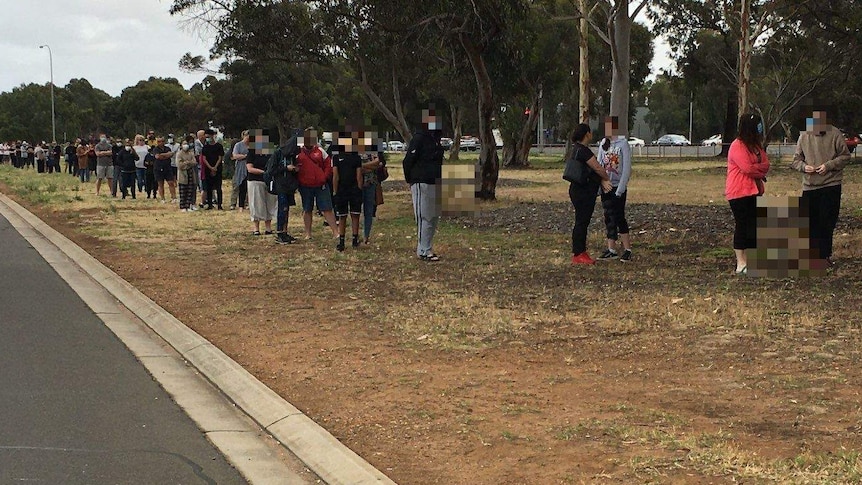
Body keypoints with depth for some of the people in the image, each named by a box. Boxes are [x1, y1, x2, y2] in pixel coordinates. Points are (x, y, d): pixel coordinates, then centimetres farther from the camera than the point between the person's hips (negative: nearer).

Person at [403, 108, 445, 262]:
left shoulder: (436, 139, 15)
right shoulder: (419, 139, -12)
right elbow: (408, 161, -13)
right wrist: (412, 181, -7)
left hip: (435, 185, 9)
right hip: (422, 184, -9)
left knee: (434, 218, 12)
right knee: (425, 218, -7)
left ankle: (426, 249, 20)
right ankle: (424, 251, -3)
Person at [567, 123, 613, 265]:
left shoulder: (579, 149, 15)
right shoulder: (583, 151, -18)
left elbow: (594, 169, 11)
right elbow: (597, 168, -17)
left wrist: (602, 181, -1)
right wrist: (607, 179, 0)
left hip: (585, 191, 11)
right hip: (582, 193, -11)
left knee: (583, 222, 14)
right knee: (581, 222, -5)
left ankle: (581, 253, 20)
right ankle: (577, 255, -1)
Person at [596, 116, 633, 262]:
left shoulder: (623, 144, -9)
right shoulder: (603, 144, 9)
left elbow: (627, 168, -12)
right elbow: (599, 165, 11)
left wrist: (621, 188, -16)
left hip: (618, 187, -6)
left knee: (619, 217, -6)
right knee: (609, 218, 8)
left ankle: (627, 250, 0)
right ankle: (611, 250, 13)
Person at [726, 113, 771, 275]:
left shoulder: (756, 145, 16)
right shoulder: (737, 146, -13)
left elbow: (766, 164, 6)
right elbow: (747, 167, -21)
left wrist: (756, 169, -13)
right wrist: (761, 170, -5)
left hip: (754, 192, 9)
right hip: (739, 193, -9)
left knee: (753, 227, 7)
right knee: (742, 226, -5)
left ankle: (749, 262, 13)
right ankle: (741, 264, -1)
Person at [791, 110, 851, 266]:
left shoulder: (835, 134, -3)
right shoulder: (804, 136, 6)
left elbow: (845, 156, 0)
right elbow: (796, 159, 12)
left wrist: (829, 165, -14)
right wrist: (804, 166, -9)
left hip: (831, 185, -3)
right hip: (809, 186, 3)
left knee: (827, 223, 0)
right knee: (809, 222, 3)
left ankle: (823, 255, 10)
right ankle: (813, 255, 13)